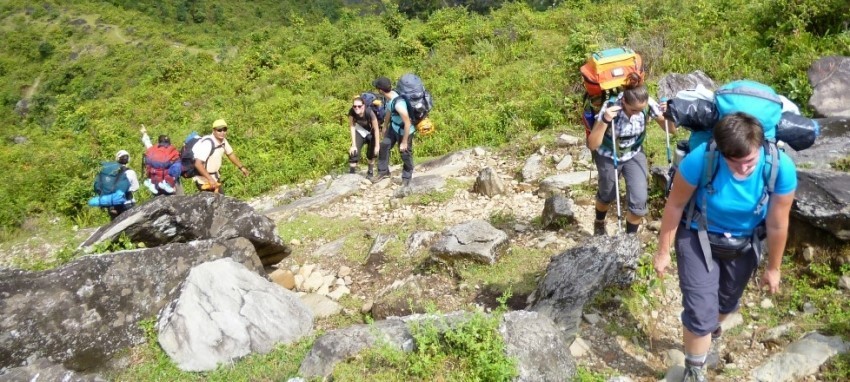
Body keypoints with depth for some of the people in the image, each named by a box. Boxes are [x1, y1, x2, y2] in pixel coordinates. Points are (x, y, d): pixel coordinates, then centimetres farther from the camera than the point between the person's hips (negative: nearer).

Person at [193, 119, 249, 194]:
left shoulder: (223, 141, -3)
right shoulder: (208, 143, -28)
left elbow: (230, 154, 16)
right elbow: (198, 164, -34)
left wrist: (241, 167, 14)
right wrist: (210, 179, -37)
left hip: (215, 176, 9)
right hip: (204, 179, -9)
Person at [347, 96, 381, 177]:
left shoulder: (369, 112, -37)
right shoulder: (351, 112, -30)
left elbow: (376, 129, -27)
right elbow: (352, 127, -22)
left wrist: (377, 145, -22)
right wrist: (354, 145, -21)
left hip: (371, 132, -2)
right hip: (360, 131, 2)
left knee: (371, 153, 6)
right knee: (353, 151, -11)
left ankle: (370, 171, 29)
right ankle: (351, 172, -4)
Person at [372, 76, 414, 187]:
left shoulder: (399, 104, -40)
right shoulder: (389, 96, -13)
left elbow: (407, 123, -32)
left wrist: (404, 142, -23)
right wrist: (385, 126, 20)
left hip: (404, 131, -8)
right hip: (393, 127, 8)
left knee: (405, 154, 10)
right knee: (384, 146, 14)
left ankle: (406, 177, 30)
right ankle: (383, 171, 32)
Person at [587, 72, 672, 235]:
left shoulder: (648, 104, -24)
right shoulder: (610, 107, -33)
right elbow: (592, 145, -33)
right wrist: (605, 121, -48)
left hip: (634, 154, 2)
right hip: (608, 157, -2)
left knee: (639, 201, -8)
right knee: (607, 196, 18)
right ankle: (599, 224, 51)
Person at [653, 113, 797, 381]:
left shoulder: (781, 168, -29)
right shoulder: (700, 159, -34)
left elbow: (777, 225, -14)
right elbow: (675, 205, -18)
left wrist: (773, 268, -1)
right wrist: (663, 252, -8)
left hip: (744, 244, 3)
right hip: (698, 238, -2)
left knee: (726, 303, 25)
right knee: (700, 311, -6)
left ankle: (709, 332, 59)